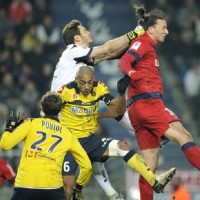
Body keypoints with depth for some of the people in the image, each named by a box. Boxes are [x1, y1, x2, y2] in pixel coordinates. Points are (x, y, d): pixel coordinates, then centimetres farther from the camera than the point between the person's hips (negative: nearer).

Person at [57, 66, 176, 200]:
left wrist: (122, 93, -22)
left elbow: (118, 110, -5)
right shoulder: (67, 91, -14)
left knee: (123, 147, -17)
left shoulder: (99, 88, -4)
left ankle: (155, 183, -20)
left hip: (90, 140, 3)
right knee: (68, 186, -17)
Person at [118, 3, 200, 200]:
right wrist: (133, 74, -36)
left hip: (138, 109, 10)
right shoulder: (142, 43, 0)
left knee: (150, 166, 6)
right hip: (148, 102, -10)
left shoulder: (148, 47, 27)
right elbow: (124, 62, -17)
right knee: (184, 137, -22)